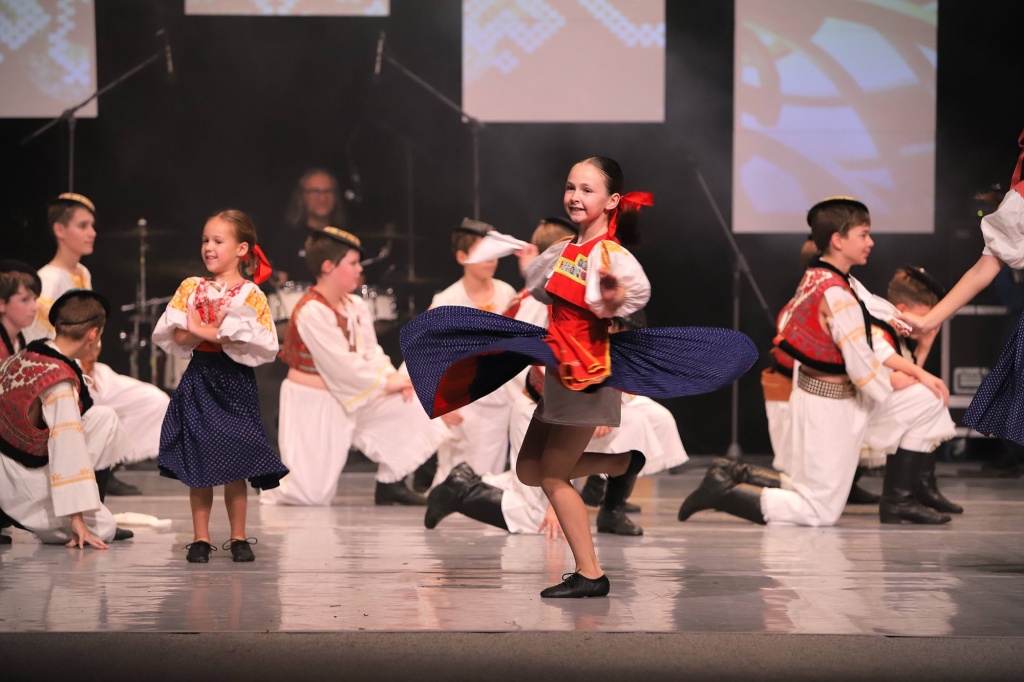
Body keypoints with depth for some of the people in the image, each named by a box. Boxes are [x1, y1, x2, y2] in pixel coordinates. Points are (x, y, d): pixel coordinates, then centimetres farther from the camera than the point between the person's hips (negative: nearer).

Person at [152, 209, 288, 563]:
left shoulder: (251, 294, -2)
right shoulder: (191, 288, 6)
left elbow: (262, 346, -13)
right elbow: (178, 337, -1)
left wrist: (207, 332, -16)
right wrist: (212, 333, -19)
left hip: (235, 383, -2)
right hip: (198, 381, 2)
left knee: (234, 466, 1)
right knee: (197, 465, 2)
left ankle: (238, 538, 12)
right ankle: (200, 538, 10)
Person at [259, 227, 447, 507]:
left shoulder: (356, 306, 3)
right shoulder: (311, 312, -24)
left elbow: (371, 353, 5)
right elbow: (343, 366, -24)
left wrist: (392, 376, -15)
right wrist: (386, 384, -17)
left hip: (345, 398, 8)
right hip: (311, 404, -8)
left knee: (406, 407, -6)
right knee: (313, 495, -8)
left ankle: (390, 484, 7)